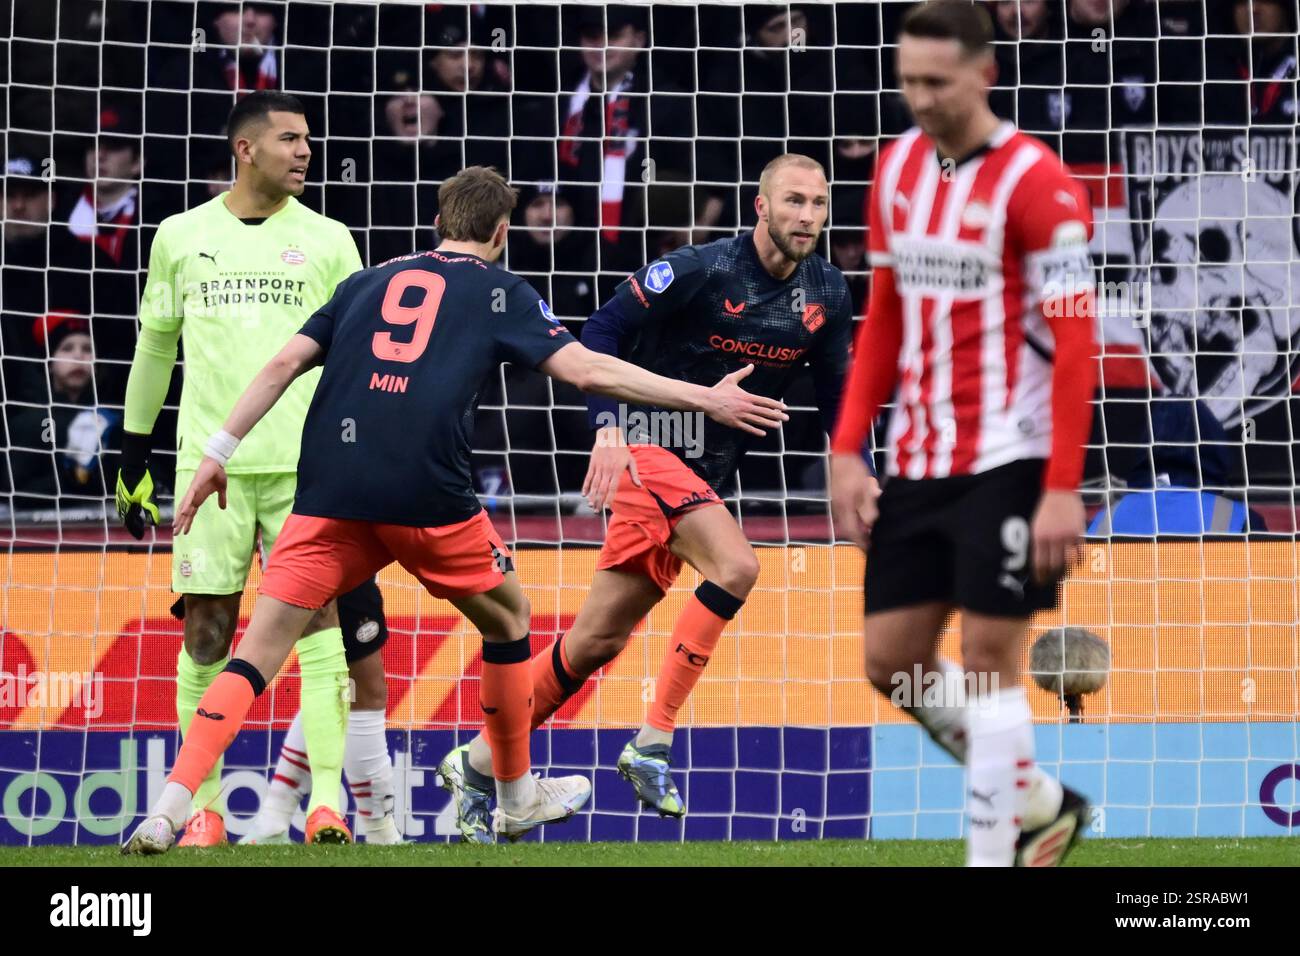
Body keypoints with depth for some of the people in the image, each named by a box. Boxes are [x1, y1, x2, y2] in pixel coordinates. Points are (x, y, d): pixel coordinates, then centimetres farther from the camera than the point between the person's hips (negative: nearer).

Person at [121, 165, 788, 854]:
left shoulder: (367, 283, 24)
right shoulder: (499, 292, 13)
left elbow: (284, 364, 15)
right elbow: (588, 371, 4)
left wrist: (221, 452, 17)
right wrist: (705, 399, 8)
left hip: (329, 488, 3)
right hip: (425, 493, -3)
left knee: (259, 653, 1)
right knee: (507, 617, 23)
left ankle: (169, 809, -17)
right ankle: (517, 798, 33)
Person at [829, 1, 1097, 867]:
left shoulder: (1037, 186, -13)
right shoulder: (899, 166, 8)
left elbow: (1075, 346, -15)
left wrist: (1063, 490, -19)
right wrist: (849, 451, 9)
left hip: (1007, 464, -7)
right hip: (917, 463, 7)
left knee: (987, 663, -6)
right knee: (892, 659, 9)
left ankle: (992, 852, 0)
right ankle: (1040, 803, 26)